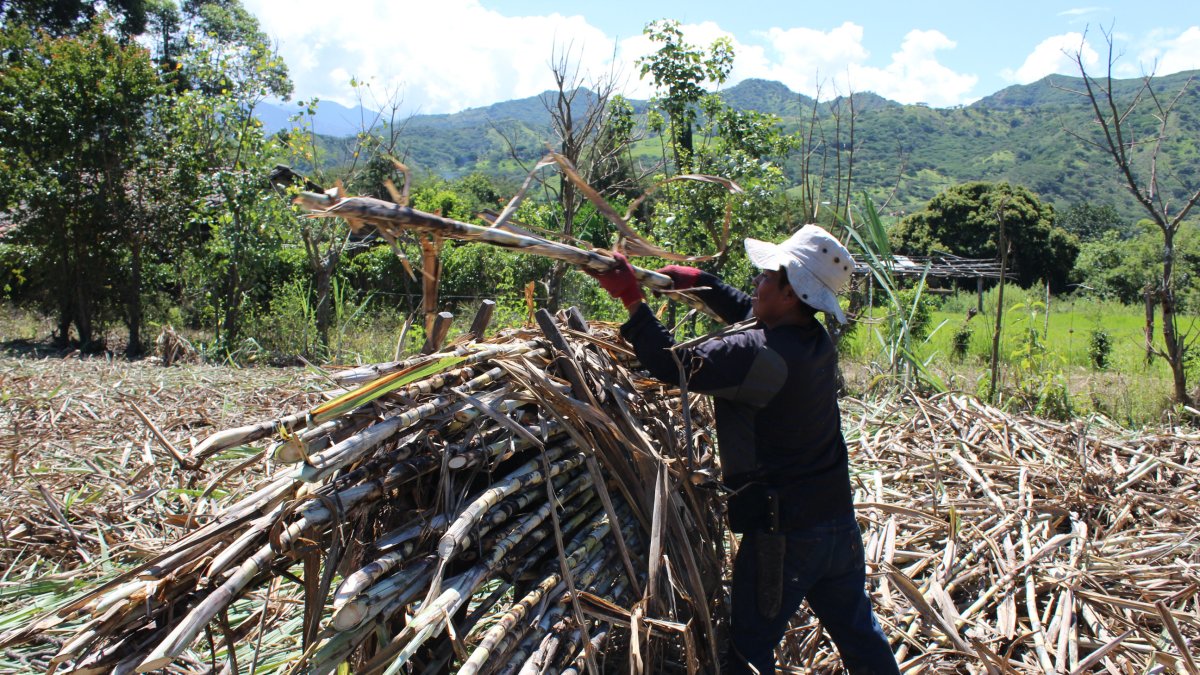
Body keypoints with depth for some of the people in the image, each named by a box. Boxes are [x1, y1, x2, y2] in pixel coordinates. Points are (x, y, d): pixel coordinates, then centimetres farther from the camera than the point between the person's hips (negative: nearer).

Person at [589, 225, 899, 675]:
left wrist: (631, 299, -17)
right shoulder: (815, 339, 2)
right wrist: (698, 281, 19)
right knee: (857, 632, 22)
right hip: (839, 520, 8)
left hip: (783, 533, -8)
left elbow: (673, 364, -22)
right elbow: (748, 311, 20)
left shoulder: (761, 355, -24)